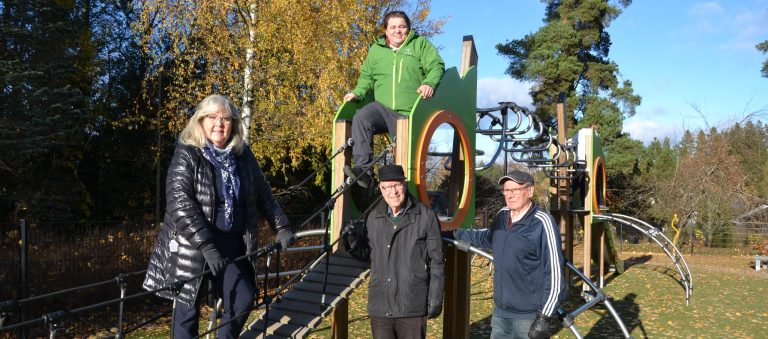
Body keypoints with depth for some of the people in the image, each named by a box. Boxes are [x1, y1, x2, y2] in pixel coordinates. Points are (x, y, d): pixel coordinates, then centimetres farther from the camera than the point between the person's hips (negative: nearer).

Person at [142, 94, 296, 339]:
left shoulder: (243, 155, 6)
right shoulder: (187, 155, -9)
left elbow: (263, 194, 16)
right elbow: (179, 201, -20)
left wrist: (281, 227, 9)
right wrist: (206, 245, -27)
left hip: (232, 245, 4)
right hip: (190, 247, -4)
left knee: (243, 300, -5)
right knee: (188, 310, 5)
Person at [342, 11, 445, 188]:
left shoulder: (421, 44, 10)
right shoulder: (376, 49, 18)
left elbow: (436, 66, 0)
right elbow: (367, 76, 23)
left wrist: (429, 83, -20)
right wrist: (358, 92, 4)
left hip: (409, 113, -1)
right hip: (382, 107, 2)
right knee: (361, 118, -28)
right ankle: (364, 170, -32)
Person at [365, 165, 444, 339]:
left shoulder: (426, 216, -4)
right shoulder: (372, 218, 7)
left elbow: (436, 261, -1)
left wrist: (435, 299, -3)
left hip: (412, 310, -3)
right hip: (380, 308, 3)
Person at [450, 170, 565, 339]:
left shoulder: (542, 222, -17)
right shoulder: (502, 215, 4)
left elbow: (554, 272, -17)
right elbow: (488, 238, 26)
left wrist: (545, 317, -18)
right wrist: (456, 233, 28)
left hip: (529, 316, -6)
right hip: (500, 312, 6)